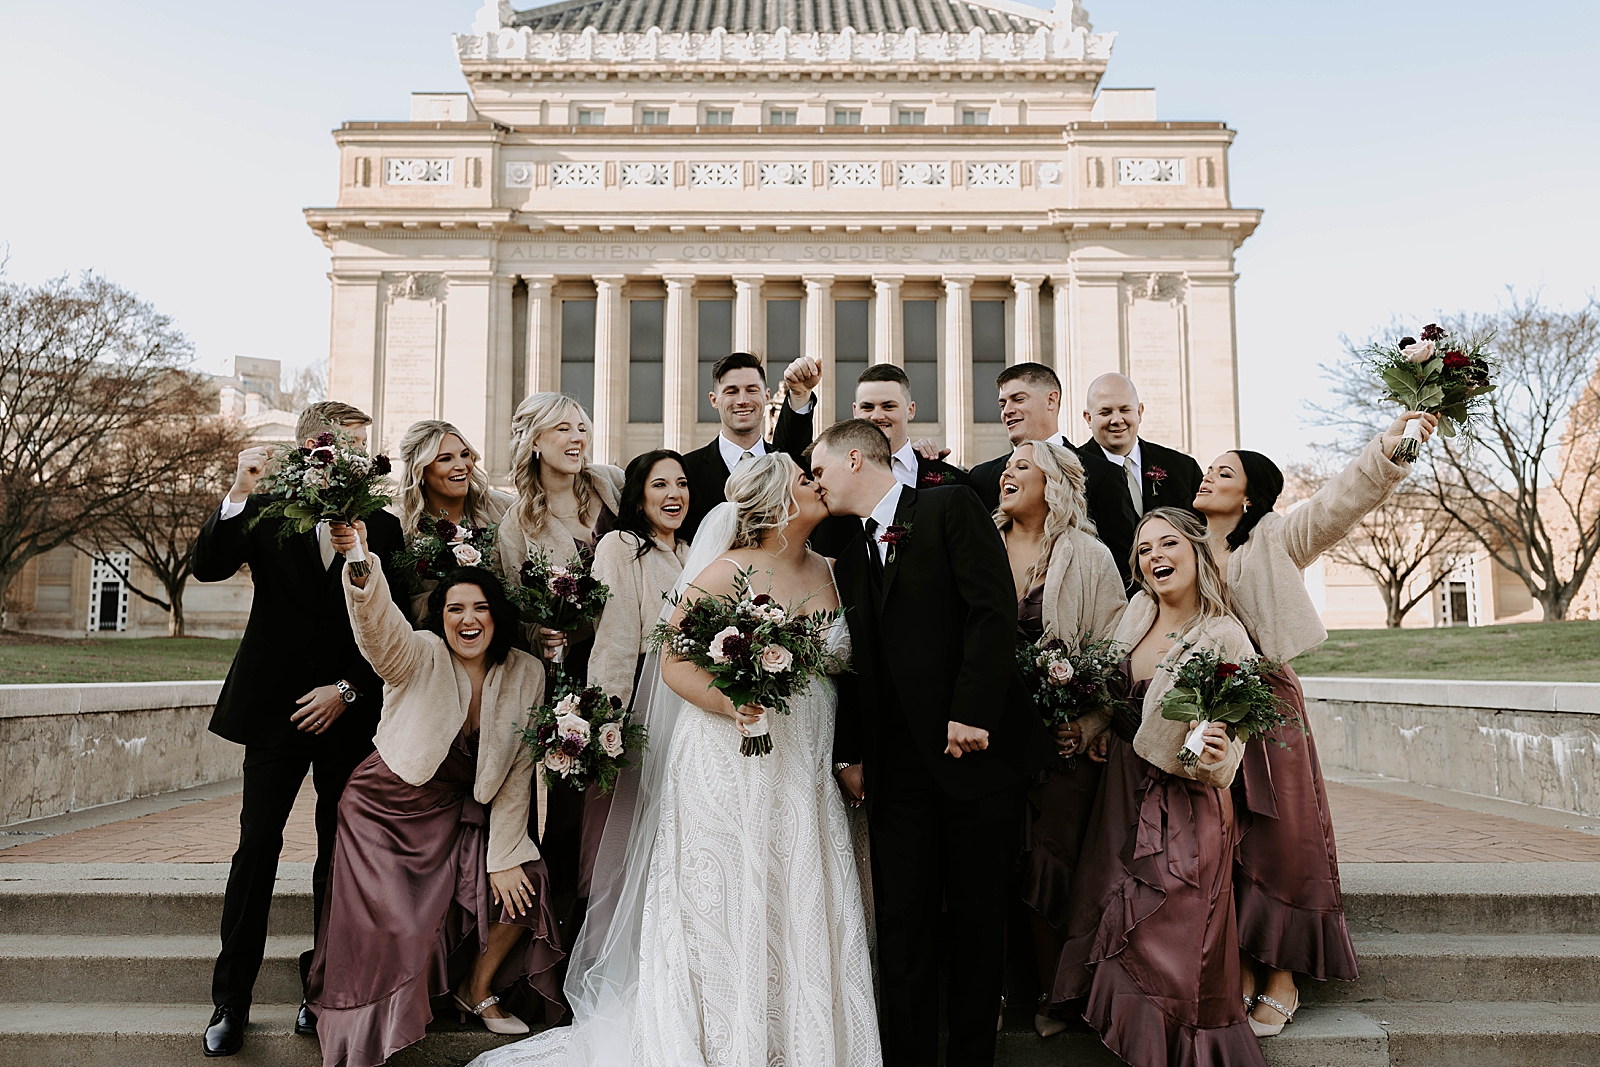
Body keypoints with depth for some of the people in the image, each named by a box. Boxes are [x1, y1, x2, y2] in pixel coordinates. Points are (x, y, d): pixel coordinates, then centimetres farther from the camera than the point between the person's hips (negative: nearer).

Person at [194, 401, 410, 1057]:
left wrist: (347, 690, -6)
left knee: (339, 853, 7)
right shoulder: (266, 510, 3)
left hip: (349, 712, 1)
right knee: (256, 848, 0)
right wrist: (238, 496, -21)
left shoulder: (382, 527, 4)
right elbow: (208, 566, -12)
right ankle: (231, 1001, 11)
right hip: (275, 707, -1)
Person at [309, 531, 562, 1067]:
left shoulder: (526, 674, -9)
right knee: (395, 931, -11)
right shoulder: (420, 656, -19)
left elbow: (517, 772, -4)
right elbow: (379, 626, -42)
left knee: (524, 883, -12)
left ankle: (478, 988, 17)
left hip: (460, 816, 4)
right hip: (387, 809, -3)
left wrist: (503, 857, -7)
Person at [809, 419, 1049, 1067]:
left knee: (979, 921, 6)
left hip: (975, 748, -5)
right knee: (904, 924, 3)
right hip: (898, 765, 5)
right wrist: (849, 752, 9)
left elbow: (994, 610, -11)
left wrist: (971, 714, -17)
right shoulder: (850, 557, 19)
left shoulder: (951, 508, -1)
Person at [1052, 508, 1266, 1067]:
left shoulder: (1226, 638, -12)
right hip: (1121, 795, 5)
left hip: (1184, 807, -5)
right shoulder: (1135, 613, 3)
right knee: (1118, 938, 9)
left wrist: (1213, 755, -35)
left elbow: (1227, 744, -13)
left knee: (1173, 948, -2)